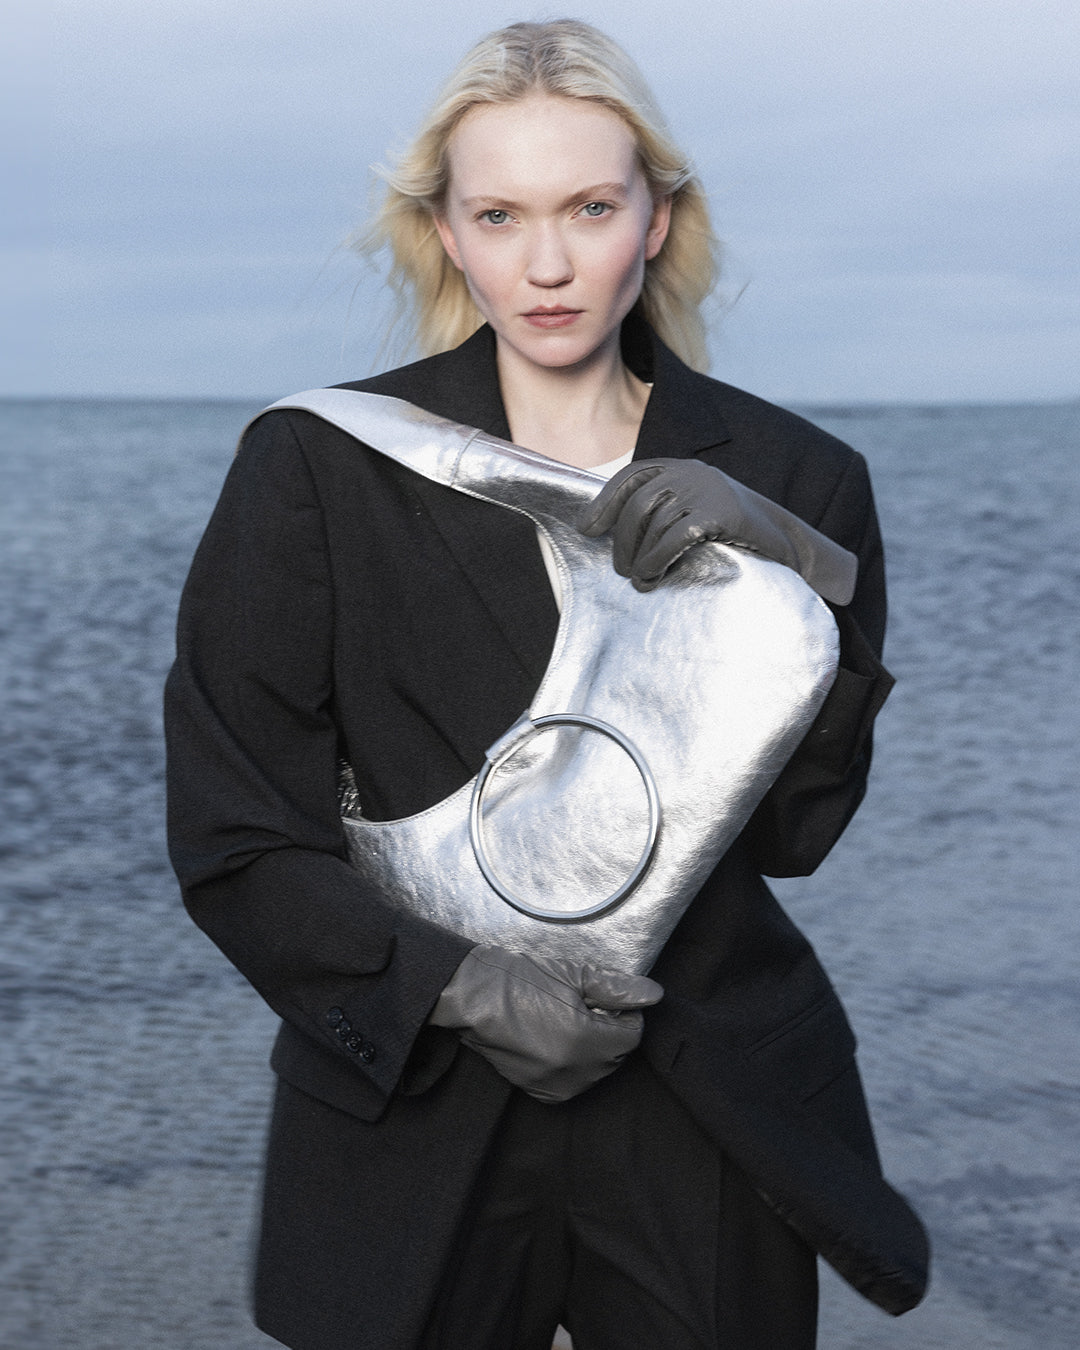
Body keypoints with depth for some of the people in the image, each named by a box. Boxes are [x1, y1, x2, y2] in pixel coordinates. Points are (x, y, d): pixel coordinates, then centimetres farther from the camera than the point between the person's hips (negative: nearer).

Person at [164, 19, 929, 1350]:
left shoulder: (790, 478, 1)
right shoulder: (319, 465, -5)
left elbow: (800, 828, 1)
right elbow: (232, 835, -7)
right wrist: (458, 987, -19)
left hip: (717, 1135, 2)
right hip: (413, 1126, -1)